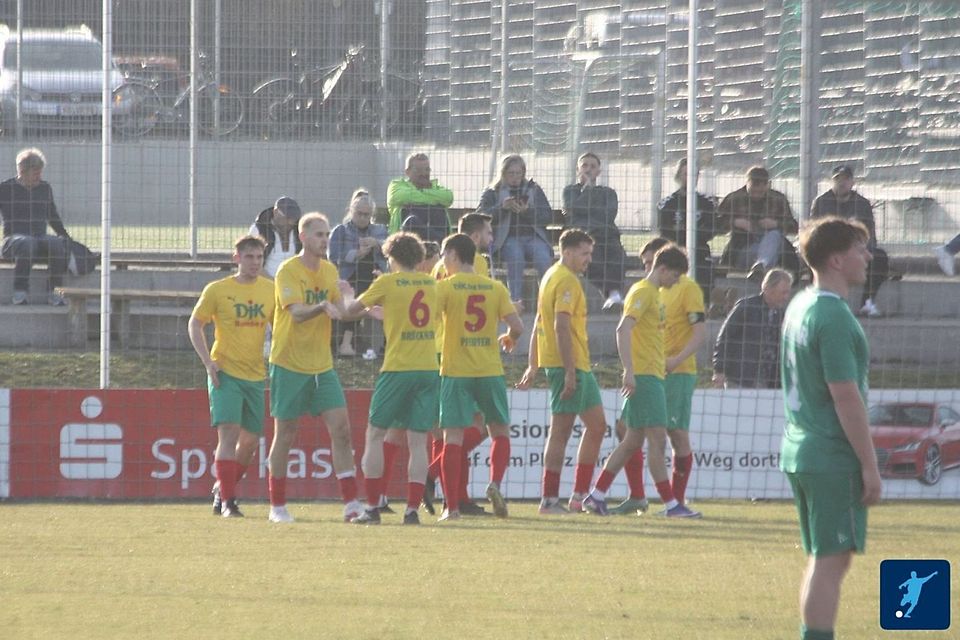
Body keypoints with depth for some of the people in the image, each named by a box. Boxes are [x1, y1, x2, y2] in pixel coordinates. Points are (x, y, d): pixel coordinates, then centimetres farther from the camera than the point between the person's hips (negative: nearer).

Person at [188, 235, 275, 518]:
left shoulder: (270, 290, 5)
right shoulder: (217, 290, -4)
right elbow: (195, 325, 2)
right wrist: (208, 362, -9)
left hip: (255, 375, 4)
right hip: (225, 372, -4)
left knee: (251, 439, 9)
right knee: (229, 433, -16)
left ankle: (222, 489, 30)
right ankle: (227, 500, -14)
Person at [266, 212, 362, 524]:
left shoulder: (329, 271, 10)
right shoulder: (289, 271, -10)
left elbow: (339, 312, 10)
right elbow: (296, 312, -23)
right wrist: (322, 306, -42)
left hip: (322, 366, 5)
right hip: (289, 365, -5)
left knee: (341, 428, -6)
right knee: (285, 434, 2)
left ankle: (351, 503, -7)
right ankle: (277, 506, 14)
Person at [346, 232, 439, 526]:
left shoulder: (388, 283, -3)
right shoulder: (430, 284, 11)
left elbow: (350, 310, 3)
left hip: (398, 369, -4)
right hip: (429, 369, 4)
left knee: (375, 435, 7)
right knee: (418, 441, 4)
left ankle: (372, 507, 3)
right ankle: (412, 509, -4)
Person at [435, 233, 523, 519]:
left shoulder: (445, 287, -4)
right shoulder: (496, 288, 5)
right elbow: (516, 327, -1)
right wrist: (509, 340, 21)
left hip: (455, 371, -2)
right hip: (490, 371, 2)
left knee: (453, 438, -2)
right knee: (501, 432, 17)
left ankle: (452, 506, -7)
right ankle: (495, 483, -7)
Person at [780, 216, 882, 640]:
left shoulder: (799, 306, 13)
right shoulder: (834, 316, -17)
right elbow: (846, 397, -20)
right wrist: (870, 466, -15)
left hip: (799, 452, 9)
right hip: (835, 458, -9)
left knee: (822, 559, 15)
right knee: (831, 561, -7)